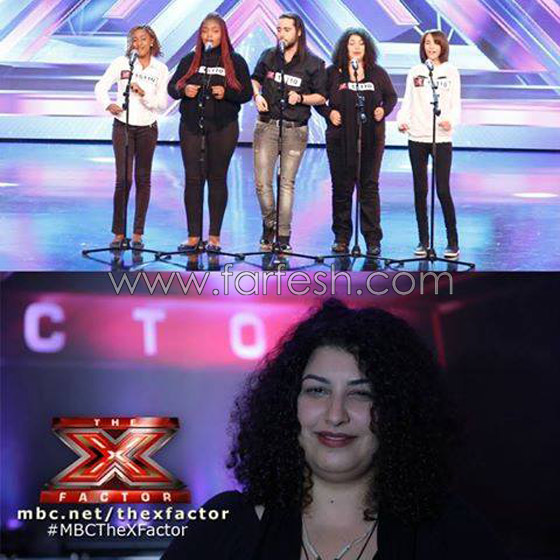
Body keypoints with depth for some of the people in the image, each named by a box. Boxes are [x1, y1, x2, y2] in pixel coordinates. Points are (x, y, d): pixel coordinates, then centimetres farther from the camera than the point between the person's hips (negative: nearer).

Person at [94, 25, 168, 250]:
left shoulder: (160, 69, 2)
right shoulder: (122, 63, 0)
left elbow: (162, 105, -1)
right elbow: (101, 86, 4)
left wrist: (144, 95, -17)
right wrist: (107, 105, -14)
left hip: (147, 128, 2)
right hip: (123, 127, -1)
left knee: (143, 179, 5)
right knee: (123, 179, -8)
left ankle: (138, 233, 11)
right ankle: (119, 233, -1)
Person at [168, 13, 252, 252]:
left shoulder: (235, 61, 4)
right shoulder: (190, 60, 10)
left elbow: (247, 93, 1)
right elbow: (171, 86, 12)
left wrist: (227, 93, -17)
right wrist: (183, 90, -10)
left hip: (223, 127, -2)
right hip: (192, 126, 2)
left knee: (217, 178, 2)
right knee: (193, 178, 0)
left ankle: (214, 237, 7)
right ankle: (193, 236, 5)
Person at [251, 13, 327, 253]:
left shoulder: (313, 64, 1)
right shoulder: (268, 56, 9)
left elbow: (321, 96, 4)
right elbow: (255, 80, 24)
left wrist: (301, 98, -14)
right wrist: (257, 95, 3)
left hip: (295, 129, -2)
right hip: (266, 126, 2)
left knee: (287, 183, 0)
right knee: (262, 182, -3)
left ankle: (283, 237, 6)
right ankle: (269, 224, 20)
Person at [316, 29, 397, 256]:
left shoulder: (378, 74, 7)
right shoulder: (333, 73, 3)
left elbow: (391, 97, 17)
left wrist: (384, 110, -2)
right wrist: (328, 112, -7)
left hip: (371, 138, 0)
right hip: (340, 138, 0)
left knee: (369, 186, -1)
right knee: (341, 187, 3)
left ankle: (372, 239, 2)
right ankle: (341, 237, 12)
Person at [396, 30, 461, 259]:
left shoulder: (451, 72, 6)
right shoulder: (415, 72, 11)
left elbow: (456, 104, 2)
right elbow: (407, 101, 8)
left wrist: (451, 120, -19)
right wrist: (402, 120, -12)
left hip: (442, 137, -2)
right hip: (417, 137, 2)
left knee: (443, 190, -7)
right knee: (420, 190, 5)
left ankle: (453, 242, 1)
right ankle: (423, 241, 13)